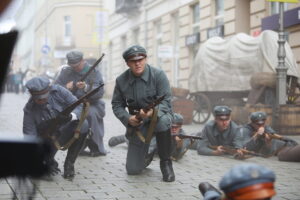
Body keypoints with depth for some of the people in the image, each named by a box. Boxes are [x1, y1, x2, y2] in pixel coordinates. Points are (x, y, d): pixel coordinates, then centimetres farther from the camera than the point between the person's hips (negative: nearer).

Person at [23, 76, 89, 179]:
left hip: (67, 131, 1)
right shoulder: (29, 109, -15)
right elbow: (29, 134, -18)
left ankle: (69, 164, -15)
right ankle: (50, 163, 12)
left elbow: (80, 107, -13)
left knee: (83, 124, -30)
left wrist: (71, 116, -38)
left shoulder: (59, 91, -13)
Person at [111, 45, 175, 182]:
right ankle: (147, 153, 36)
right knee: (133, 170, -3)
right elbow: (117, 105, 2)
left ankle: (166, 163, -20)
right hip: (137, 124, 2)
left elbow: (165, 101, -16)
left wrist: (153, 111, -37)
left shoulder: (158, 75, -11)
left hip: (158, 115, -2)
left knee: (161, 120, -42)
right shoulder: (121, 80, -2)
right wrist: (128, 118, -19)